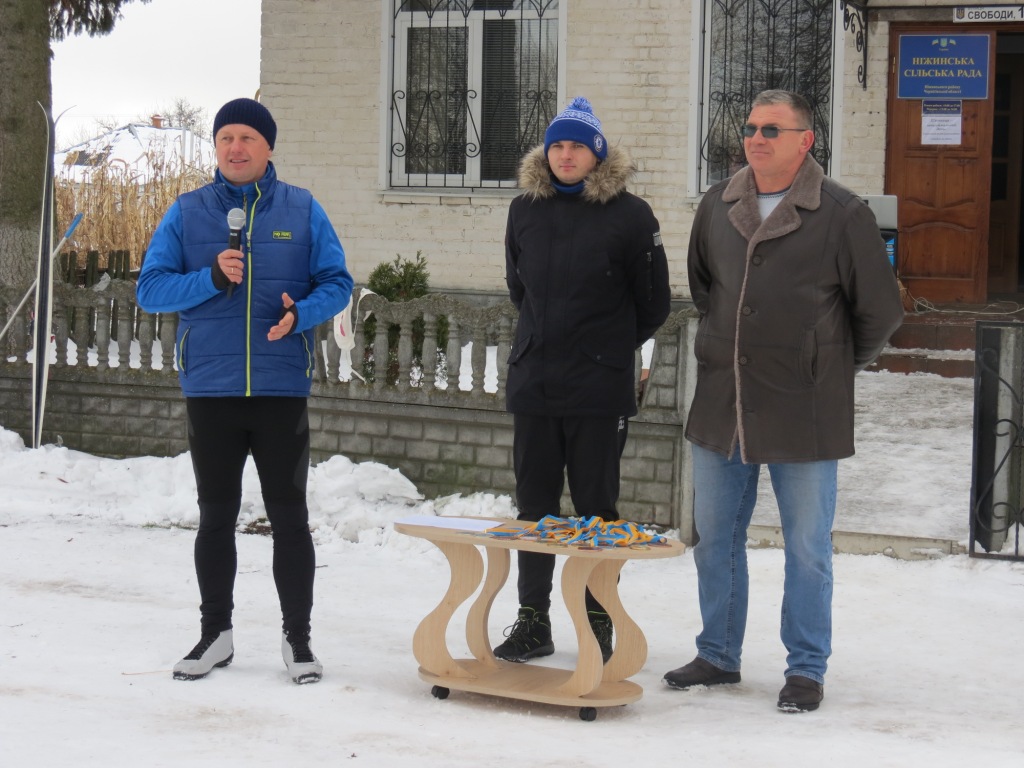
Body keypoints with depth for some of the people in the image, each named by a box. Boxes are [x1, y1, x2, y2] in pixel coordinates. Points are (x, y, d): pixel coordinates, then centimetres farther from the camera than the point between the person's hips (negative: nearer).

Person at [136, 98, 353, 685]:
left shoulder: (302, 211, 4)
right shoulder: (187, 213, 5)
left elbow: (337, 282, 2)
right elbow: (151, 289, 0)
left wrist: (301, 314, -18)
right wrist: (212, 277, -16)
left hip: (282, 389, -1)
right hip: (210, 389, 1)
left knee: (289, 515, 4)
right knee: (217, 517, 10)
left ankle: (298, 637, 14)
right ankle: (215, 633, 22)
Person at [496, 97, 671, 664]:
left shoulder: (629, 214, -6)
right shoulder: (525, 209, 7)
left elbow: (654, 302, 2)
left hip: (600, 389, -4)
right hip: (532, 383, 4)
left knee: (596, 510, 2)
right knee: (533, 506, 9)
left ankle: (598, 625, 9)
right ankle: (533, 621, 18)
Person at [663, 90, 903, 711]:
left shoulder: (843, 215, -8)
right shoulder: (718, 206, 6)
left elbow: (881, 311, 0)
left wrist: (837, 367, 10)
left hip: (804, 413, -5)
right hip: (722, 404, 5)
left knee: (808, 547, 4)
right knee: (715, 538, 12)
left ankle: (807, 669, 17)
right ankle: (718, 655, 27)